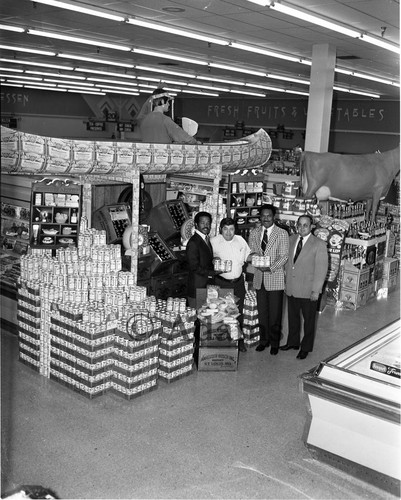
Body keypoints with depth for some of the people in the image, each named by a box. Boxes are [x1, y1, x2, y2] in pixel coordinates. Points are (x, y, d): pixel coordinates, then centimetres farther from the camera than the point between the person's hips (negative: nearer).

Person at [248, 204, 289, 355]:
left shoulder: (282, 233, -5)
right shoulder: (254, 232, 8)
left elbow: (284, 256, -9)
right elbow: (251, 252, 7)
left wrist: (270, 268, -22)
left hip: (275, 278, -4)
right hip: (259, 278, 4)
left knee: (275, 313, 3)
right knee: (262, 312, 12)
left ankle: (274, 342, 17)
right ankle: (264, 340, 26)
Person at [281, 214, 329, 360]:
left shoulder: (319, 244, -13)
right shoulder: (291, 239, 4)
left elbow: (321, 269, -13)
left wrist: (316, 290, -15)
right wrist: (286, 279, 8)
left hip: (308, 290, -5)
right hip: (291, 288, 5)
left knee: (309, 319, 11)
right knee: (293, 316, 19)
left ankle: (306, 348, 26)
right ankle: (293, 342, 38)